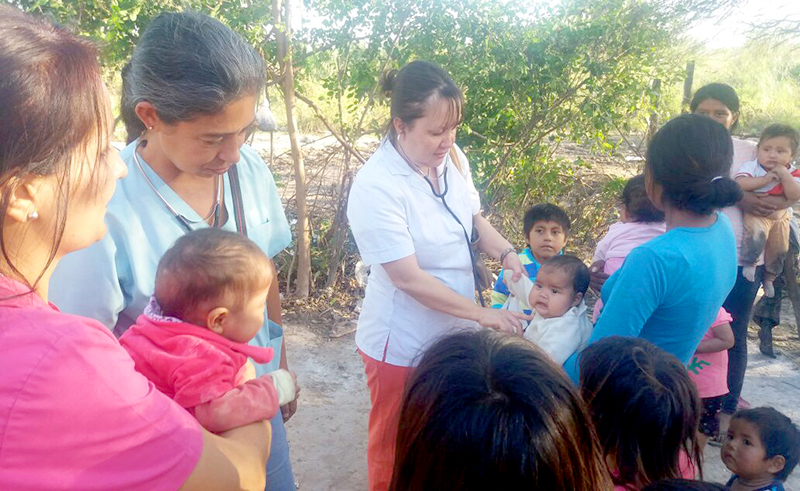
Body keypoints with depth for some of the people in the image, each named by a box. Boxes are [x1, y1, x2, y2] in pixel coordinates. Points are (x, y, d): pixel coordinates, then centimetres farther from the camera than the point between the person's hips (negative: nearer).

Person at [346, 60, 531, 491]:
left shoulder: (452, 158, -6)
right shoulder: (375, 186, -25)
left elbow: (474, 218, 11)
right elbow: (409, 278, -24)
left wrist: (506, 254, -7)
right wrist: (484, 314, -21)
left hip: (454, 331, 6)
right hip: (404, 345, -6)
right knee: (396, 449, 17)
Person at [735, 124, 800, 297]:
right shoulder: (751, 166, -11)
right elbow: (740, 184, -27)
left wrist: (784, 175, -25)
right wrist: (765, 179, -28)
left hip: (781, 216, 4)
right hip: (756, 213, -4)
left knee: (779, 249, 10)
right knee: (756, 233, -35)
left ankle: (769, 278, 35)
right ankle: (749, 262, -9)